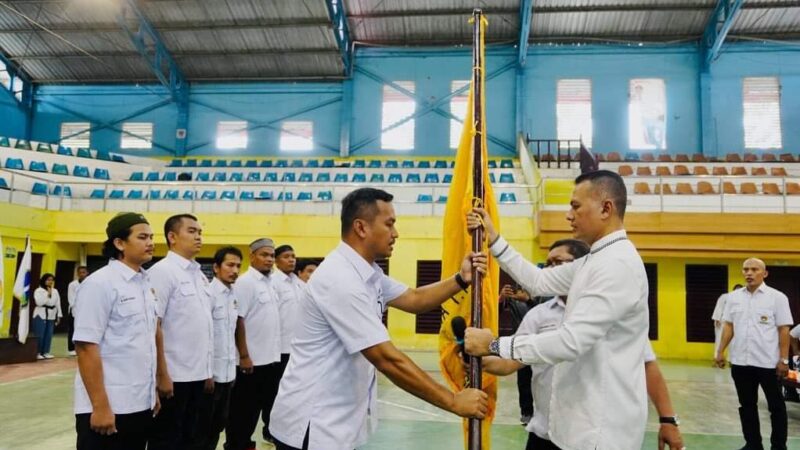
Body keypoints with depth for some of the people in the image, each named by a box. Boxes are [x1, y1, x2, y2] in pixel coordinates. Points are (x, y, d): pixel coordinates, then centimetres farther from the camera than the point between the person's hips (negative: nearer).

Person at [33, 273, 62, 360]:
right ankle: (38, 353, 2)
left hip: (51, 316, 5)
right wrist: (48, 294, -14)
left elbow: (58, 304, 11)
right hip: (41, 315, -5)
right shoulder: (38, 290, -4)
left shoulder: (55, 291, 12)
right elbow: (39, 302, -16)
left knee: (49, 335, 3)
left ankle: (46, 352, 11)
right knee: (40, 335, -6)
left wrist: (59, 315, 8)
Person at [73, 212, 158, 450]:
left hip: (141, 405, 7)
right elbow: (86, 347, -15)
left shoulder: (146, 284, 9)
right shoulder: (100, 283, -11)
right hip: (109, 407, -7)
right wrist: (100, 406, -18)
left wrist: (152, 392, 14)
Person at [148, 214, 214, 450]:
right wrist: (162, 375, -17)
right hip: (174, 375, -7)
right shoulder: (162, 271, -11)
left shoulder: (200, 275, 11)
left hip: (197, 374, 7)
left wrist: (208, 370, 14)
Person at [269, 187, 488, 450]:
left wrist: (461, 280, -4)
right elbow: (388, 360, -27)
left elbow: (413, 300, 12)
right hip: (313, 425, -9)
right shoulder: (341, 280, -25)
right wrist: (454, 402, -20)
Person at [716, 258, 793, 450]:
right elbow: (728, 326, 10)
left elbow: (784, 330, -5)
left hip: (768, 362, -4)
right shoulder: (734, 297, 6)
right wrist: (721, 351, 5)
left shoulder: (777, 297, -4)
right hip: (740, 362, 4)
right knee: (747, 405, 13)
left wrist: (784, 359, -9)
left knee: (776, 406, 9)